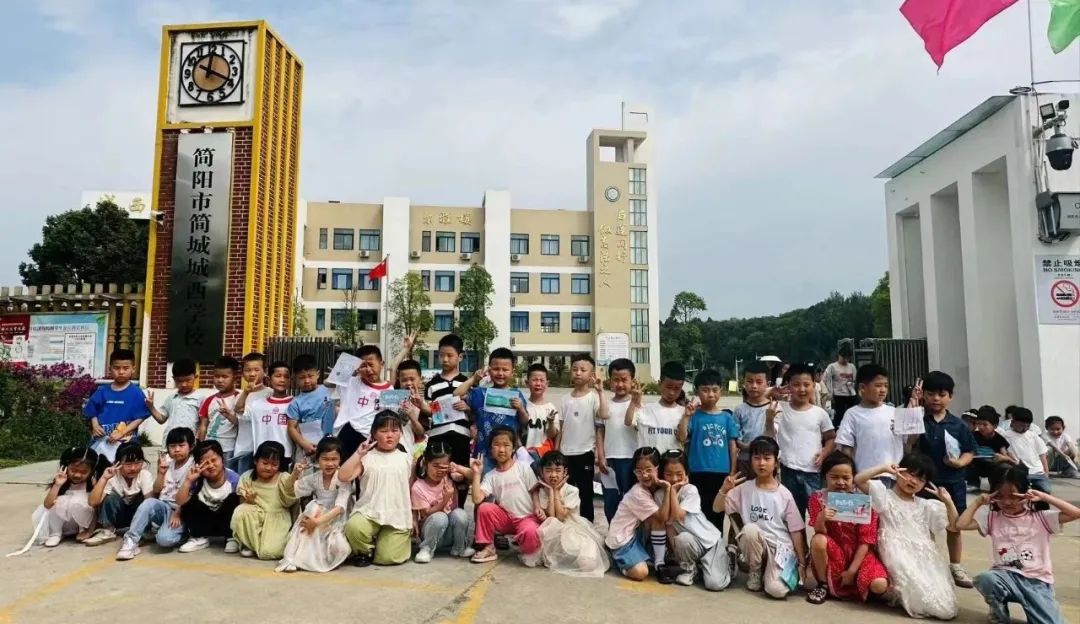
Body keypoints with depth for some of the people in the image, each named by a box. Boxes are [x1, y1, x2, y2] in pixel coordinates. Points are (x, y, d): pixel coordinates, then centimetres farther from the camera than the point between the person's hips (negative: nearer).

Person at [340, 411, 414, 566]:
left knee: (387, 558, -13)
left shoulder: (406, 459, 8)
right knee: (353, 527, -33)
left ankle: (401, 538, 23)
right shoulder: (367, 458, 2)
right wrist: (358, 453, -13)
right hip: (369, 512, 0)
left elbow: (411, 490, 13)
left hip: (398, 517, 1)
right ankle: (366, 551, 1)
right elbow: (343, 477, -11)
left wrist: (413, 518, 11)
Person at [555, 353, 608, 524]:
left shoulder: (593, 397, -8)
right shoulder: (566, 399, 7)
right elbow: (561, 428, 10)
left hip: (585, 453, -5)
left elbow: (604, 415, -28)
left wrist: (600, 391, -26)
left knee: (585, 493, 4)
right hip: (566, 454, 5)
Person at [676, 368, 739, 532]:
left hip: (722, 473, 3)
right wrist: (686, 415, -24)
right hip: (699, 473, -2)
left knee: (718, 514, 12)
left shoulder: (726, 417, 4)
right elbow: (682, 437, -15)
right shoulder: (695, 415, -3)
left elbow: (733, 446, 8)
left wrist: (732, 472, 6)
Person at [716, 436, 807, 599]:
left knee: (777, 590, -28)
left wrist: (802, 563, -2)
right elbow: (717, 508, -2)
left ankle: (770, 572, 9)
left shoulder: (784, 494, -2)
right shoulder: (744, 488, 0)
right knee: (750, 529, -33)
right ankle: (755, 572, -6)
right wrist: (724, 490, -21)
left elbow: (796, 530, 1)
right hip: (756, 546, 2)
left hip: (781, 547, -2)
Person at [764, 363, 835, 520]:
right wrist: (769, 419, -22)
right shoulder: (781, 409, -2)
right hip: (788, 472, 0)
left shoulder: (820, 413, 0)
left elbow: (831, 438, 11)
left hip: (813, 472, 0)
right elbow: (770, 439, -6)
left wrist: (824, 454, -6)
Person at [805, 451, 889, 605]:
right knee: (818, 540, -33)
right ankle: (823, 584, -8)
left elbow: (865, 541, -10)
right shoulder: (818, 498, -8)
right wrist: (821, 519, -38)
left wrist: (851, 571, -13)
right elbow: (820, 532, -15)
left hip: (859, 553, 0)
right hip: (833, 554, 1)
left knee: (879, 585, -28)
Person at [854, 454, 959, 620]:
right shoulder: (885, 495, 6)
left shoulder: (926, 506, 21)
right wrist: (883, 468, -9)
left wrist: (948, 502, 8)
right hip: (897, 551, -4)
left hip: (923, 553, 4)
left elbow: (954, 526, 21)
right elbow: (858, 480, -9)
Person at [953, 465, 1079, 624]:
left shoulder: (1040, 518, 2)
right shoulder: (992, 518, 5)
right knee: (985, 579, -34)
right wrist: (979, 502, 0)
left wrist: (1043, 497, -11)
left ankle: (1031, 608, 10)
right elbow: (961, 524, -4)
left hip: (1038, 581, -1)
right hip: (1006, 577, 2)